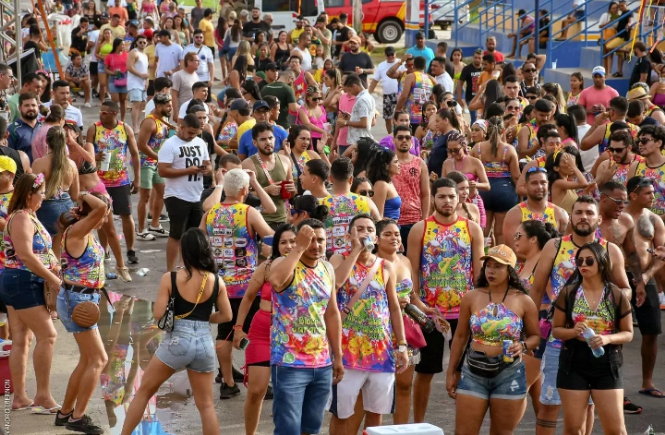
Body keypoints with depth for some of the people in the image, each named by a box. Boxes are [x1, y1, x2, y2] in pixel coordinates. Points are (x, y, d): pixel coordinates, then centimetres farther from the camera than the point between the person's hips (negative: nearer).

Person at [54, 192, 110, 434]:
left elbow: (100, 208, 27)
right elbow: (100, 207, -31)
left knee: (88, 359, 16)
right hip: (76, 300, -10)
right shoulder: (75, 231, -18)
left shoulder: (87, 233, 8)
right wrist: (86, 196, -14)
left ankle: (65, 413, 27)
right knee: (98, 360, -8)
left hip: (86, 299, 10)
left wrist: (86, 198, 10)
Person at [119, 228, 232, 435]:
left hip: (177, 342, -2)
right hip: (204, 344, 3)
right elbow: (226, 315, 7)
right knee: (206, 405, 10)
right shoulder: (216, 281, 1)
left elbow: (158, 314, -8)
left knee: (144, 392, 15)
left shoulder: (170, 278, -7)